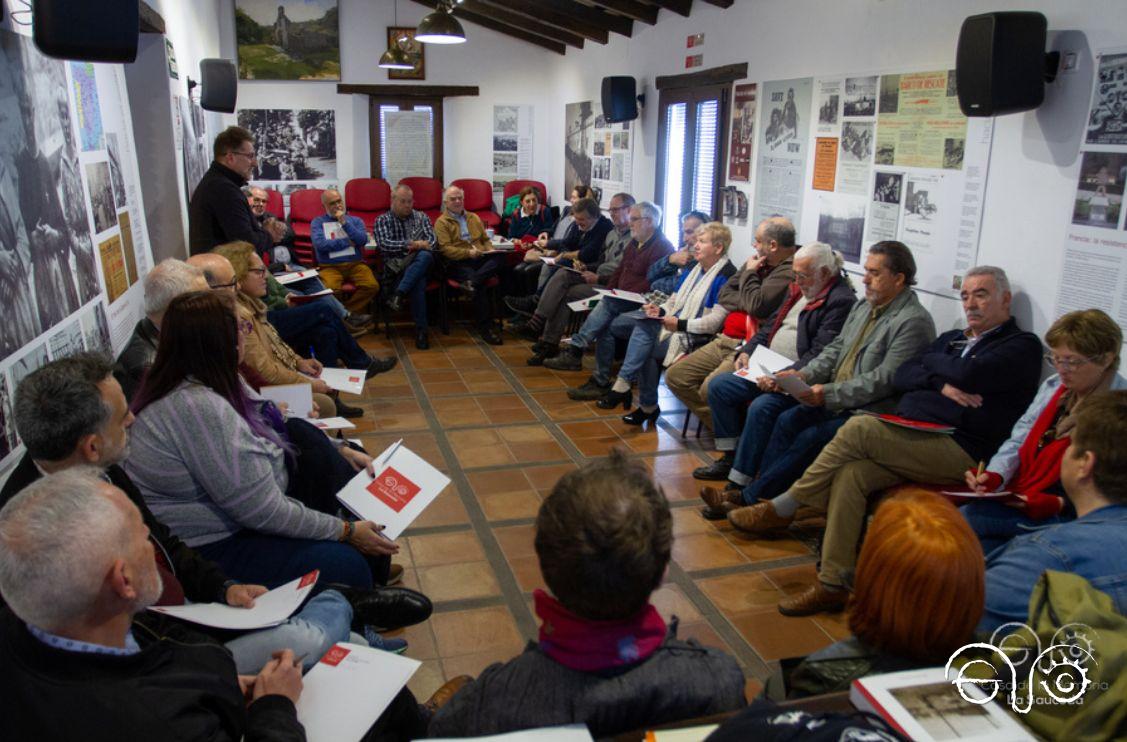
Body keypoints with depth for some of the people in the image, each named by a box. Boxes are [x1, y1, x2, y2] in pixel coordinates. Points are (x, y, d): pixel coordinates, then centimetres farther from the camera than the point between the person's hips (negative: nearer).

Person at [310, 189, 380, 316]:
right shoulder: (318, 222, 11)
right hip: (330, 266, -2)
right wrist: (348, 242, 0)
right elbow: (320, 244, -7)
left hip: (355, 264, 2)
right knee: (330, 290, -35)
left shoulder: (355, 220, 18)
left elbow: (363, 240, 0)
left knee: (372, 286, -27)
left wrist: (344, 223, -5)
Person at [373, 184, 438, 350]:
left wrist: (417, 247, -14)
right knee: (418, 281, -37)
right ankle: (421, 329, -37)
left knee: (425, 256, -37)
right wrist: (410, 244, -15)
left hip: (420, 263, 2)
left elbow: (431, 241, 8)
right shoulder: (382, 220, 12)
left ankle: (398, 295, -45)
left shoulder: (422, 217, 21)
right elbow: (383, 244, -5)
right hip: (395, 265, -2)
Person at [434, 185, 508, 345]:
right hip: (458, 262, -5)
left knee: (501, 257, -28)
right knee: (478, 284, -35)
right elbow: (445, 249, -4)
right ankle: (485, 327, -32)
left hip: (480, 259, 5)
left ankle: (472, 282, -39)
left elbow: (485, 239, 31)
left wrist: (489, 249, 6)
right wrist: (468, 253, -17)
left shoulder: (474, 218, 28)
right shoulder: (442, 222, 9)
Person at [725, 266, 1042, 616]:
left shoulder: (1022, 345, 5)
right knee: (850, 474, -22)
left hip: (958, 448, -7)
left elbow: (969, 374, -15)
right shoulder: (952, 339, 27)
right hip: (909, 436, 7)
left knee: (858, 428, -25)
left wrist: (930, 361, 4)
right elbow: (901, 375, 13)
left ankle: (781, 508, -12)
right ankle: (833, 584, -18)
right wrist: (940, 383, -6)